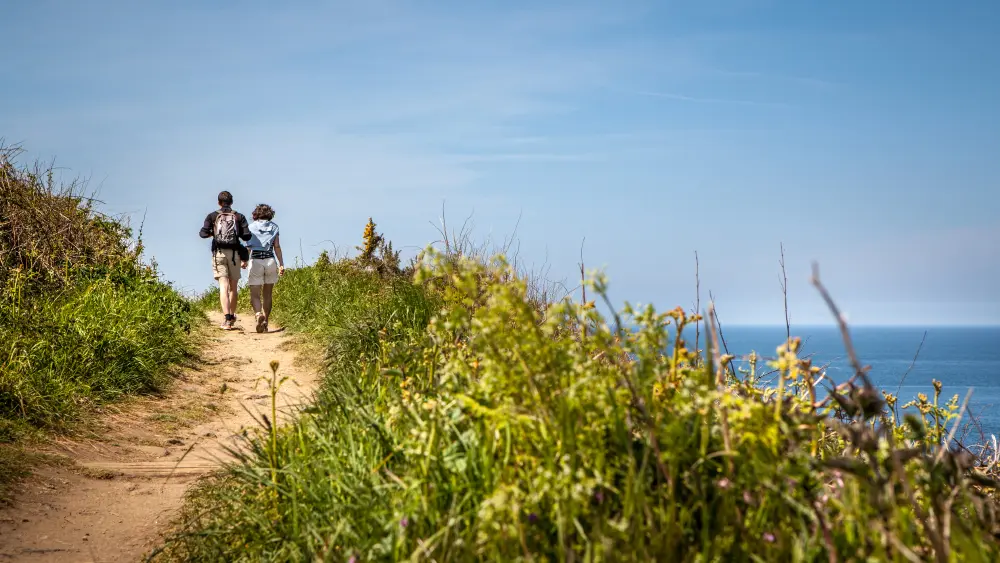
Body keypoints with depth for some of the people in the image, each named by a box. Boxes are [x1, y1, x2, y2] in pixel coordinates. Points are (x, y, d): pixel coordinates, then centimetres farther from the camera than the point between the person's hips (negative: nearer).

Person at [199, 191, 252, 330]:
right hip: (234, 253, 1)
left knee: (223, 286, -8)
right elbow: (247, 236, -2)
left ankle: (227, 319, -21)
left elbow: (203, 233, -4)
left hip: (219, 253, -1)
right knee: (234, 286, 15)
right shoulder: (239, 217, 6)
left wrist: (212, 233, 17)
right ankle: (232, 317, 25)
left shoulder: (213, 216, 5)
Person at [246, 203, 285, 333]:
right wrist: (281, 264, -1)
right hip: (270, 260, 2)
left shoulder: (251, 227, 7)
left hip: (255, 260, -1)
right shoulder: (274, 227, 8)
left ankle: (258, 314, -30)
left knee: (255, 295, -3)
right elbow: (277, 247, 1)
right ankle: (265, 322, 11)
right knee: (267, 295, 13)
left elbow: (248, 246, 0)